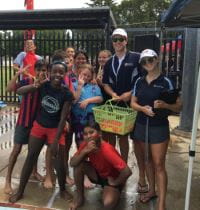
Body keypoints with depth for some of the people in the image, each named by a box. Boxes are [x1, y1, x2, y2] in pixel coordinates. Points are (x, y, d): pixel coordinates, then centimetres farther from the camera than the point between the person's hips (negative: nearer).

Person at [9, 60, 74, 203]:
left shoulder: (67, 94, -19)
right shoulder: (43, 86, -13)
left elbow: (63, 118, -18)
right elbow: (19, 91, -13)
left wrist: (56, 140, -19)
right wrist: (33, 86, -33)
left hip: (56, 129, -2)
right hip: (39, 126, 3)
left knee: (59, 161, -1)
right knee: (31, 157, 9)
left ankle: (62, 190, 26)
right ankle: (20, 191, 24)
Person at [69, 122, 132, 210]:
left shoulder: (106, 150, -34)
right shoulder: (85, 145, -16)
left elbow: (127, 172, -38)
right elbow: (72, 163, -19)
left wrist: (115, 183, -19)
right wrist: (84, 151, -34)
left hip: (112, 179, -6)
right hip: (98, 174, 6)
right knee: (79, 164, -18)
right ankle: (79, 197, 1)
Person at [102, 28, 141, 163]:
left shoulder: (136, 58, -4)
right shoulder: (109, 63, 11)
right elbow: (106, 83, 12)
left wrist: (130, 93, -14)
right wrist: (113, 94, -8)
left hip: (129, 102, -4)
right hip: (112, 102, 4)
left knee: (123, 135, 3)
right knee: (110, 133, 9)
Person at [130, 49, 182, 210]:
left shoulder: (165, 82, -8)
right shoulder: (139, 81, 5)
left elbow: (178, 106, -7)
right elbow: (133, 103, 8)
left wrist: (164, 105, -27)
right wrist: (143, 108, -13)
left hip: (159, 127, -4)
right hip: (141, 125, 5)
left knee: (159, 164, -3)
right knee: (147, 160, 16)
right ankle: (152, 190, 34)